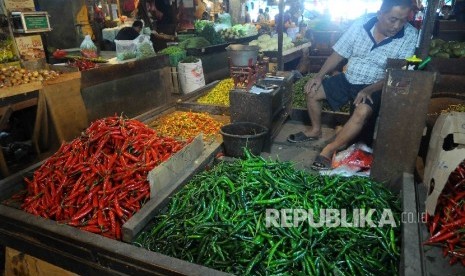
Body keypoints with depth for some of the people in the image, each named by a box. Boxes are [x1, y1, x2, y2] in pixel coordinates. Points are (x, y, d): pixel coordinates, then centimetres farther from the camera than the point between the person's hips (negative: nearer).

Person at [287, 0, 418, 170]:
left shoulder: (410, 36, -14)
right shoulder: (360, 26, -8)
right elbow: (338, 54, 1)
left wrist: (368, 90, -28)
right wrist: (319, 76, -11)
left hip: (375, 86, -4)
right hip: (347, 79, 4)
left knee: (362, 111, -33)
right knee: (312, 92, -5)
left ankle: (328, 151, -19)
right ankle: (315, 130, 18)